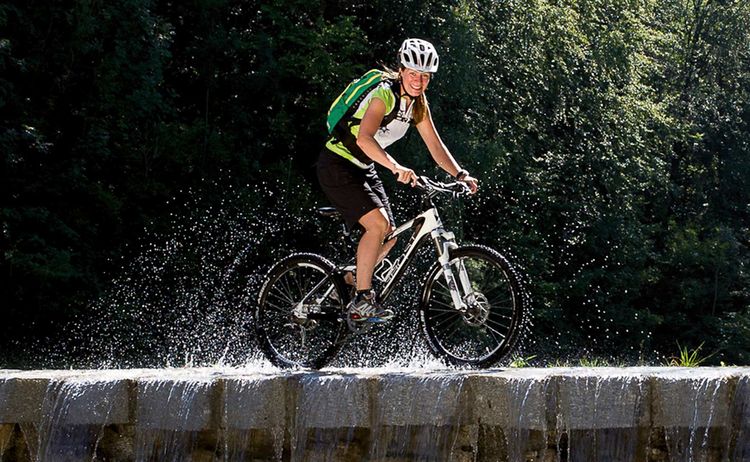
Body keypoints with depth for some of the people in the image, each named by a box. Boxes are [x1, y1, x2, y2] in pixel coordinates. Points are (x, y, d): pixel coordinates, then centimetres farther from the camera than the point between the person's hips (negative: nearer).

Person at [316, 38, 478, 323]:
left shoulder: (418, 104, 2)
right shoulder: (385, 94, -24)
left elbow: (435, 145, 4)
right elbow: (364, 138, -38)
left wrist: (460, 175, -11)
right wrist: (396, 168, -51)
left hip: (363, 169, 9)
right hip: (337, 165, -9)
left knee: (389, 236, 1)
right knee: (378, 224, -24)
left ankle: (346, 285, 18)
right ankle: (361, 301, -19)